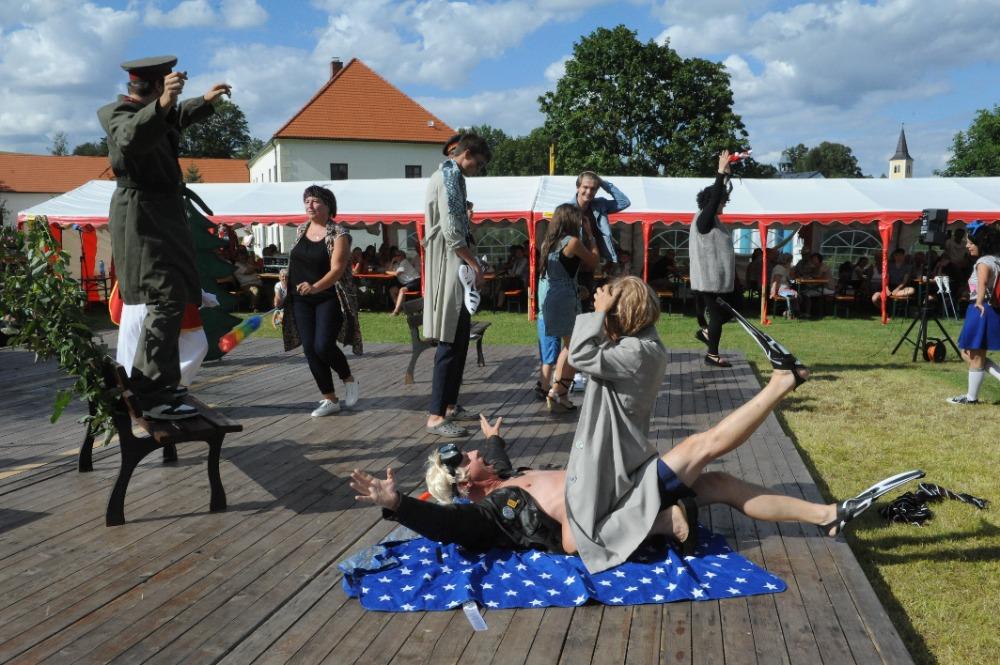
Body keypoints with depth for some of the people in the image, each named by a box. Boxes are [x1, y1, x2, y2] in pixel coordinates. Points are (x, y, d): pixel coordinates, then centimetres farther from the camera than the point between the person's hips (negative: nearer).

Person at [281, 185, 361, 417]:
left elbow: (337, 269, -22)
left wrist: (315, 287, -36)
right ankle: (330, 400, 10)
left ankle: (349, 381, 11)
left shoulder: (338, 234, -11)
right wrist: (287, 282, 19)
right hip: (301, 300, 6)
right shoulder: (301, 229, 9)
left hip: (329, 299, -6)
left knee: (323, 346, -17)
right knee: (310, 350, 1)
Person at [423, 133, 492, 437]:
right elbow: (451, 230, -20)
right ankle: (436, 415, -9)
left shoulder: (447, 175, 19)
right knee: (450, 341, -11)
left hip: (453, 266, 11)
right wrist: (473, 262, -13)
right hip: (449, 266, -11)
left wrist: (470, 245, 10)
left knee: (459, 337, 14)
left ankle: (449, 404, 22)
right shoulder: (449, 176, -12)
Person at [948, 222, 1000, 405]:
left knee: (975, 356, 1)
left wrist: (979, 302, -49)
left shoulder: (984, 262, -16)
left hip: (980, 312, -10)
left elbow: (982, 283, -36)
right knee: (970, 354, 16)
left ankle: (971, 397, 11)